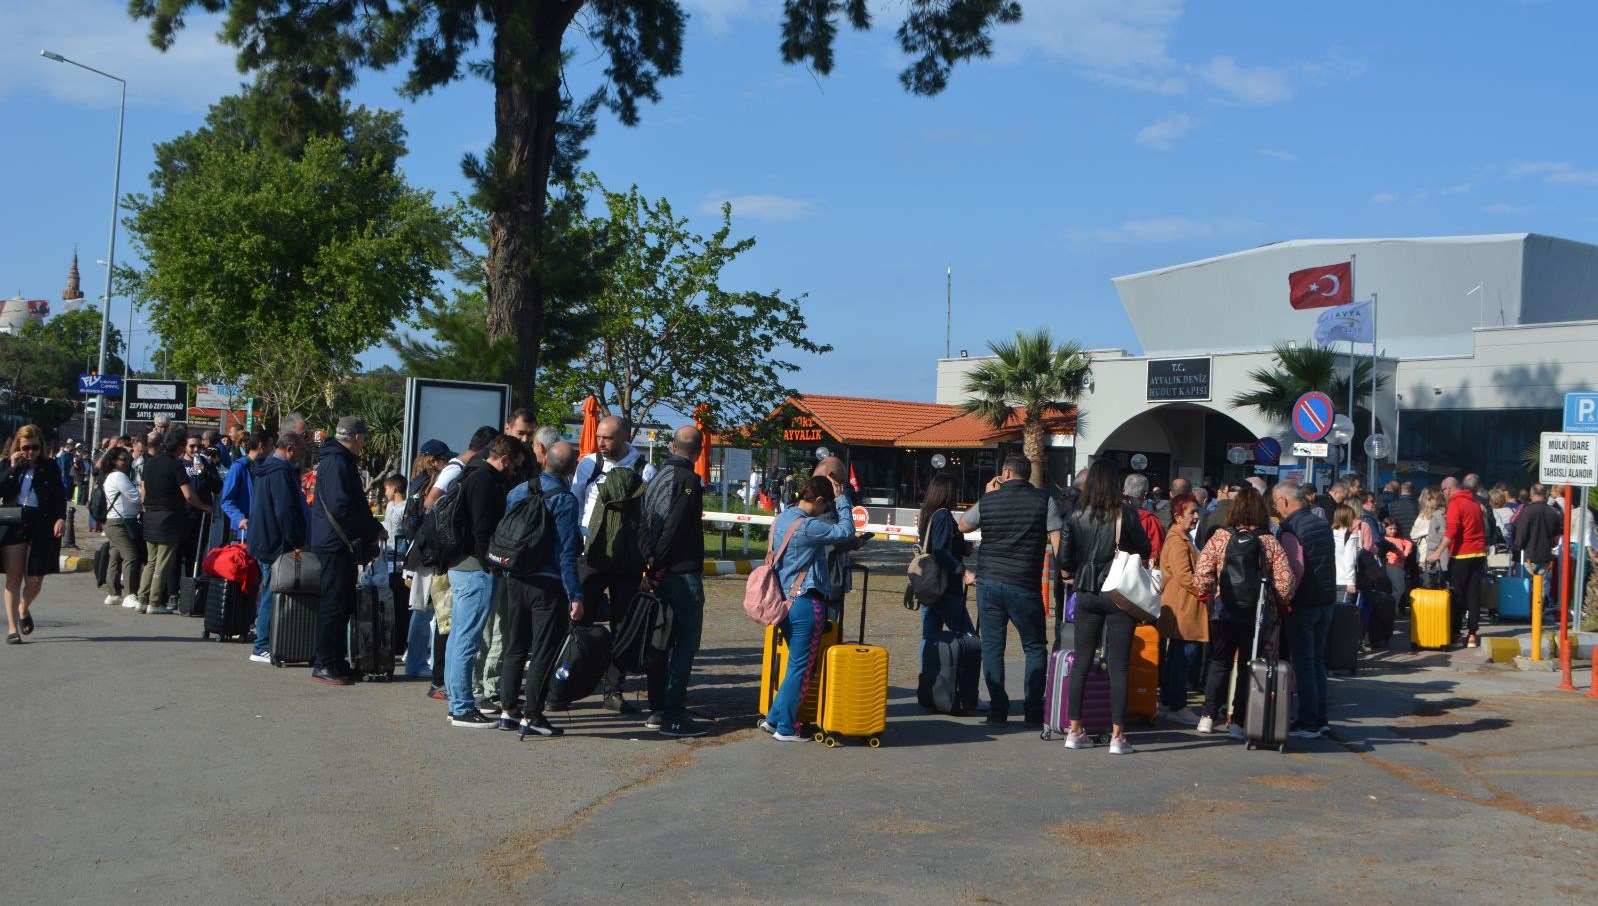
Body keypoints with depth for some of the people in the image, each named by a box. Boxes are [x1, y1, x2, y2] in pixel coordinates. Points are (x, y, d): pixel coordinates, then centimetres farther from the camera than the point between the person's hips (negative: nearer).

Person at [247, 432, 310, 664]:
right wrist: (297, 542, -17)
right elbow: (286, 511, -23)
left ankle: (263, 646, 21)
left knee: (269, 593, 16)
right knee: (272, 595, -6)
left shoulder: (266, 468, 17)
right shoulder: (281, 472, -17)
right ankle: (263, 648, -4)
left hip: (263, 541, 11)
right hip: (276, 544, -11)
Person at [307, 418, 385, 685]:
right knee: (334, 605, -7)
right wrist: (372, 530, -15)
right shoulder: (337, 463, -16)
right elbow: (340, 508, -24)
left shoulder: (343, 461, 17)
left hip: (342, 545, 11)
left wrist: (372, 527, 14)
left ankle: (337, 661, 21)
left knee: (344, 603, 14)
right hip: (336, 545, -11)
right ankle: (324, 666, -2)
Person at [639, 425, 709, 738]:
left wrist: (650, 567, 7)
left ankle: (658, 709, 20)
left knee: (664, 640, 15)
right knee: (686, 642, -5)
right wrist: (655, 569, -11)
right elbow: (674, 529, -18)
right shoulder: (688, 480, -12)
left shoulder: (657, 477, 13)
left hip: (660, 574, 8)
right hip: (682, 574, -8)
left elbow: (646, 524, 11)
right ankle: (673, 715, -7)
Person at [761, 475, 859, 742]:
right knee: (801, 668, 1)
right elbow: (845, 531, -15)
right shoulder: (807, 527, -19)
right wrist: (841, 499, -7)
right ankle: (786, 728, 8)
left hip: (785, 602, 9)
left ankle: (774, 718, 21)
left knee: (797, 665, 18)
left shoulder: (782, 518, 9)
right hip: (806, 604, -9)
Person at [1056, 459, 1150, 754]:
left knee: (1081, 662, 10)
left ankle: (1074, 730, 12)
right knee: (1118, 666, 1)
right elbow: (1145, 549, -3)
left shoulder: (1077, 516, 0)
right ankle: (1117, 736, 1)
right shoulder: (1126, 512, -8)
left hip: (1086, 595, 3)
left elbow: (1064, 558, 0)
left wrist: (1071, 575, 19)